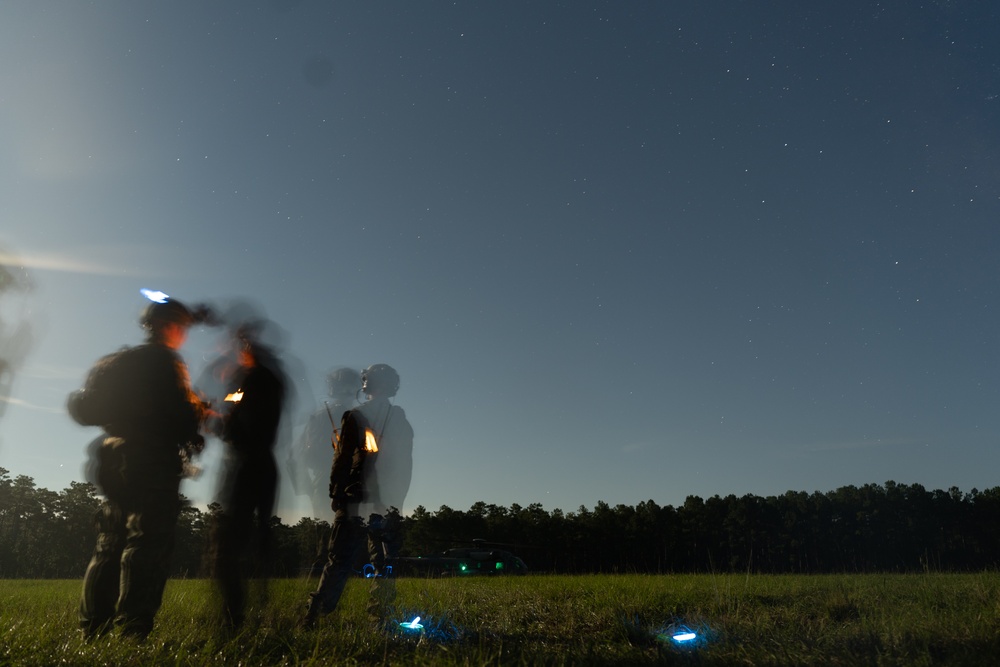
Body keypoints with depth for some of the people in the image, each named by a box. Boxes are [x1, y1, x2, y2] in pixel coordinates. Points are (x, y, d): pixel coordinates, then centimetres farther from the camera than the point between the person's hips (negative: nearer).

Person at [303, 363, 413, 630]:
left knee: (339, 561, 4)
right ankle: (379, 619, 8)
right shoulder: (402, 422, 8)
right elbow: (405, 467, 11)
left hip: (355, 502, -2)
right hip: (388, 505, 3)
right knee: (383, 563, 9)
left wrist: (335, 495, -1)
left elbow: (342, 459, -8)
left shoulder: (355, 416, -4)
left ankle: (313, 617, 5)